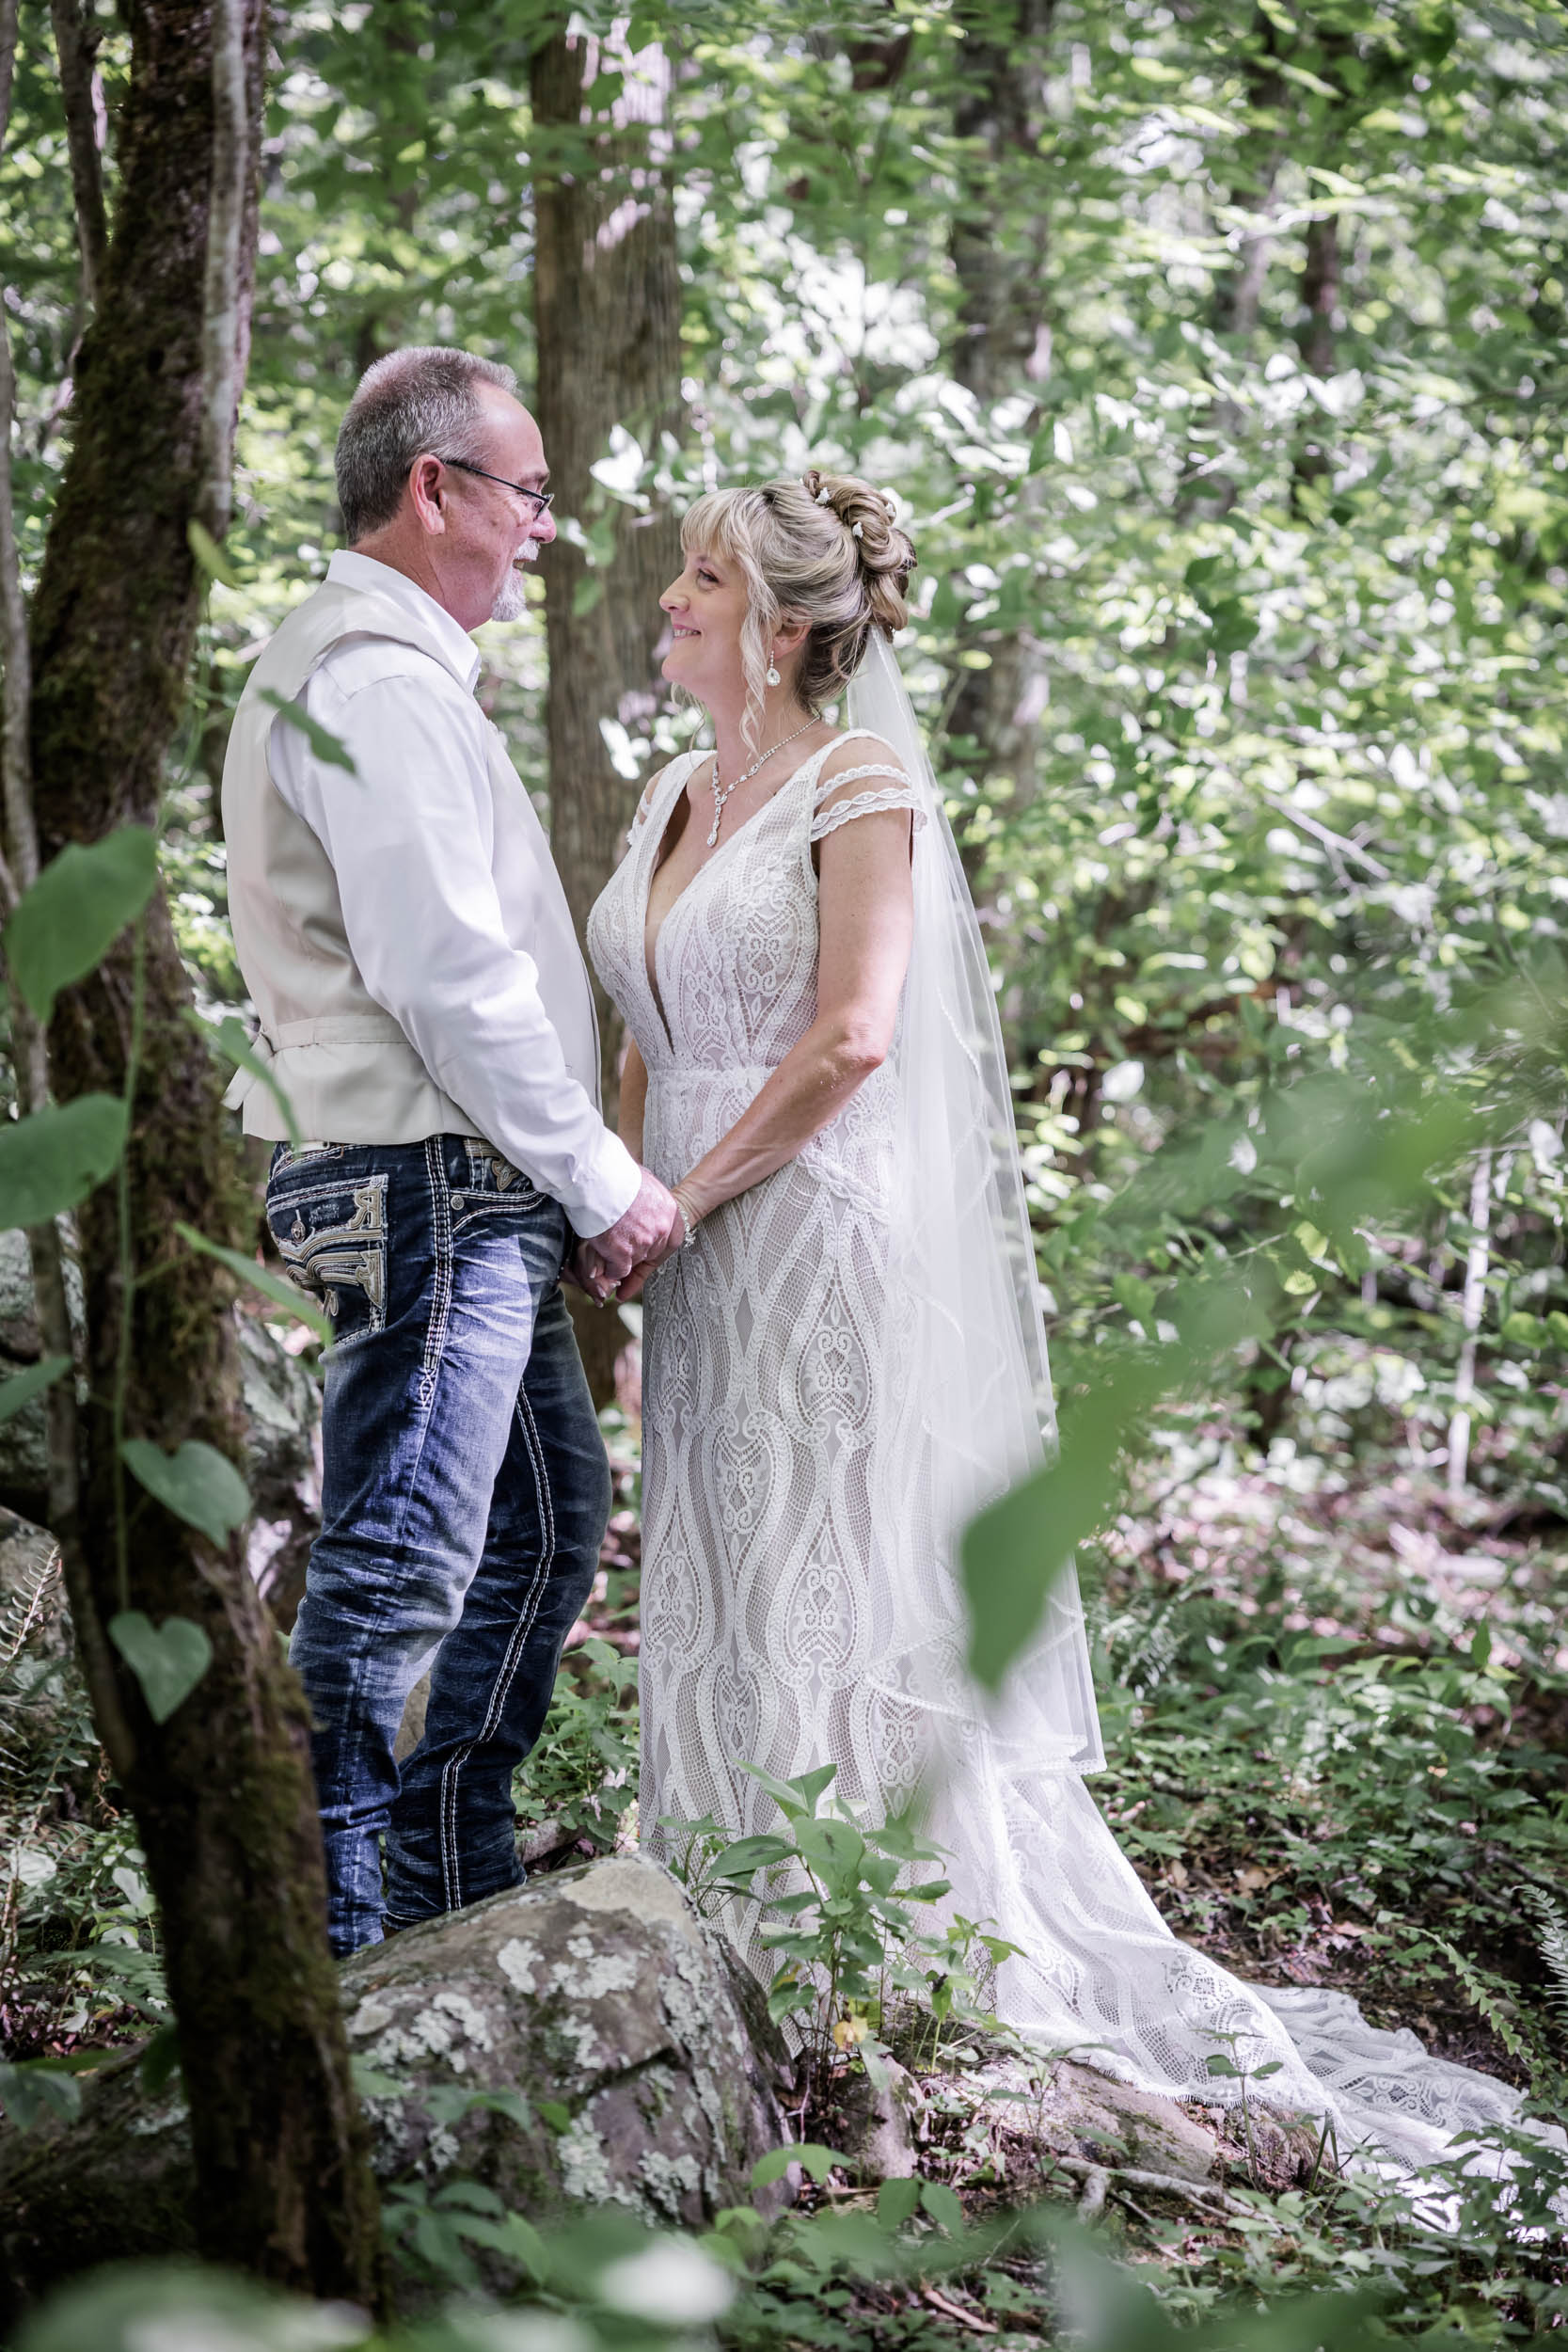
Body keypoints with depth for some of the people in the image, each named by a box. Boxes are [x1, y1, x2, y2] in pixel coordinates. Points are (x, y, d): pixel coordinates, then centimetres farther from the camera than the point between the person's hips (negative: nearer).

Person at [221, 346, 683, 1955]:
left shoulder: (378, 670, 20)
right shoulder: (380, 679, -15)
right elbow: (448, 975, -22)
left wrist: (571, 1179, 19)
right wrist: (602, 1181, -15)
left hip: (469, 1195, 11)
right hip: (430, 1176, -11)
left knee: (548, 1519, 19)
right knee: (401, 1563, -9)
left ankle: (450, 1881, 28)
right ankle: (317, 1929, -2)